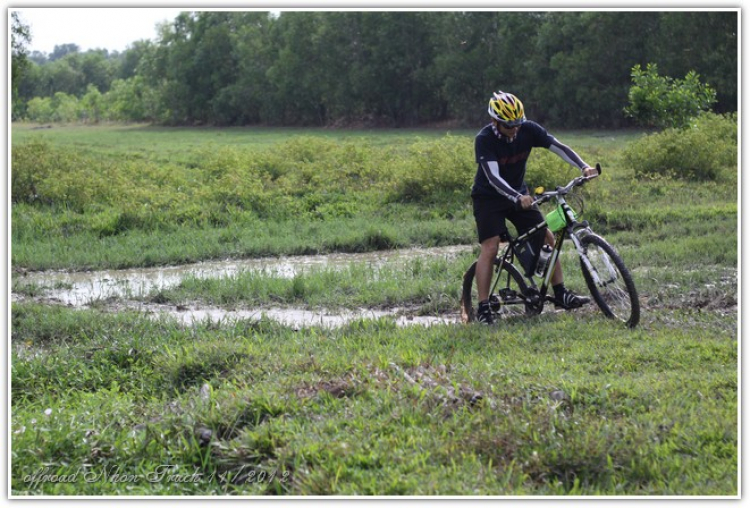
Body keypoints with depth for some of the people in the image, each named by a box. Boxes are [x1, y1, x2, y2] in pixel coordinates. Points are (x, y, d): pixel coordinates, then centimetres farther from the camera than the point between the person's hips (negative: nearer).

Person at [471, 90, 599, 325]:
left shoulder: (528, 129, -14)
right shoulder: (484, 140, -26)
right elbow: (493, 177, -34)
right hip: (489, 197, -5)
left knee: (546, 238, -3)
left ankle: (560, 294, 6)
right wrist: (518, 198, -49)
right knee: (490, 247, -17)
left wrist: (583, 166, -32)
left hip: (519, 193, 5)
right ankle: (483, 308, -14)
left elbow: (558, 147, -17)